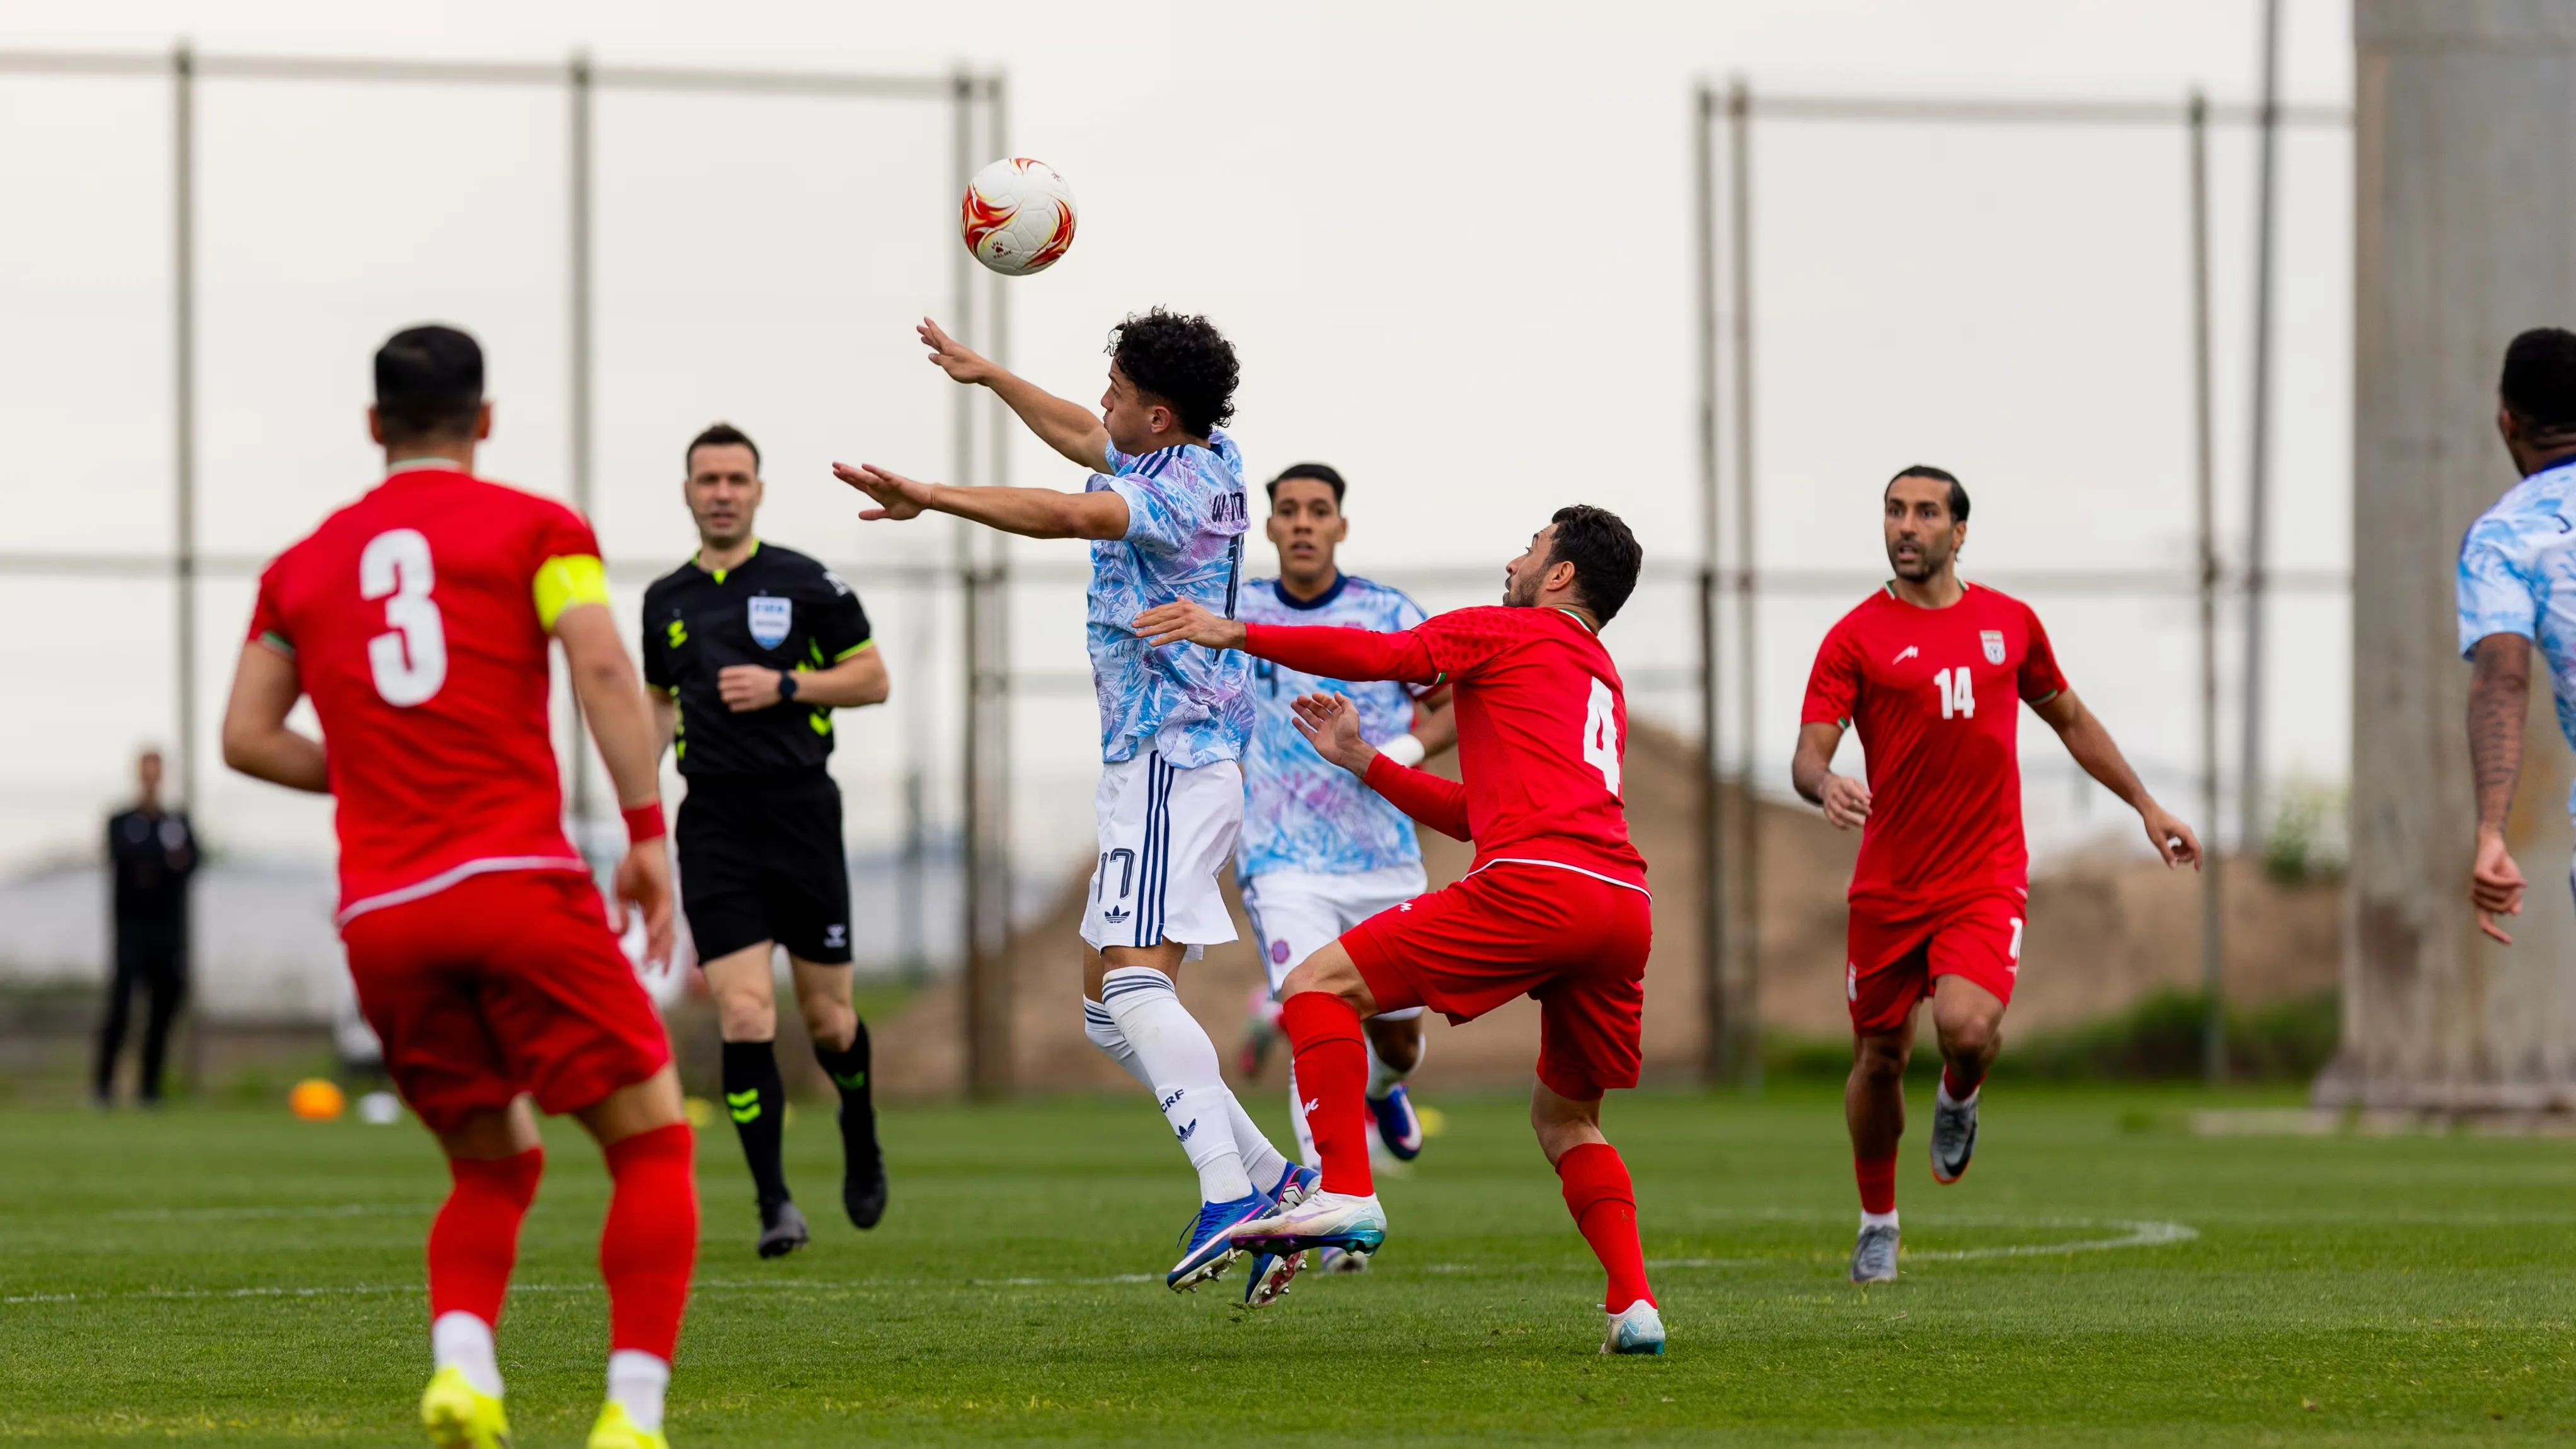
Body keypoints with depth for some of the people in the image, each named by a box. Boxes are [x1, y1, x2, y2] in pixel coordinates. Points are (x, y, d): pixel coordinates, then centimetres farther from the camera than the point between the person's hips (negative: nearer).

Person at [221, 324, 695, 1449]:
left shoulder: (303, 566, 18)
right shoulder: (535, 528, 6)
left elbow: (247, 736, 13)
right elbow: (603, 667, -9)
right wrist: (647, 830, -9)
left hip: (380, 915, 5)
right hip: (517, 882, -5)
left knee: (493, 1168, 19)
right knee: (652, 1143, 4)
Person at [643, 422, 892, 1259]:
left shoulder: (806, 584, 0)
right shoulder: (667, 601, 11)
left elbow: (872, 678, 2)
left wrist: (786, 687, -11)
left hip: (802, 813, -2)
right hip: (714, 828, 2)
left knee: (828, 1019, 6)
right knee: (744, 1018, -12)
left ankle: (861, 1146, 37)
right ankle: (774, 1205, -9)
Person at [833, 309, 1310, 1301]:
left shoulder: (1181, 490, -15)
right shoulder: (1212, 460, 15)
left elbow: (1068, 513, -34)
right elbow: (1084, 440, 34)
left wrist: (930, 498, -39)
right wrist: (987, 375, 43)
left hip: (1175, 762, -11)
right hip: (1151, 767, 11)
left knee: (1135, 981, -24)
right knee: (1108, 1011, 12)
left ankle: (1231, 1197, -35)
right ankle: (1274, 1178, 10)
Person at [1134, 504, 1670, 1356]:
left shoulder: (1509, 633, 12)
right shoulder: (1604, 685, 35)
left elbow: (1383, 655, -3)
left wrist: (1237, 635, 2)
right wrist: (1362, 762, 39)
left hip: (1535, 885, -8)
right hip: (1624, 908, 8)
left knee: (1317, 988, -3)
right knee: (1565, 1119, 22)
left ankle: (1347, 1194, -19)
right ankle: (1633, 1304, 3)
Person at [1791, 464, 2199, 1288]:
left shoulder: (2010, 623, 8)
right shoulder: (1856, 638, -2)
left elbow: (2070, 719, 23)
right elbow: (1808, 754, -11)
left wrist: (2147, 806, 23)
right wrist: (1824, 787, -34)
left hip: (1988, 879, 0)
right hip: (1889, 885, 0)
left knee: (1968, 1027, -25)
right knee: (1880, 1058, 8)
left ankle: (1959, 1098, 12)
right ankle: (1877, 1225, 31)